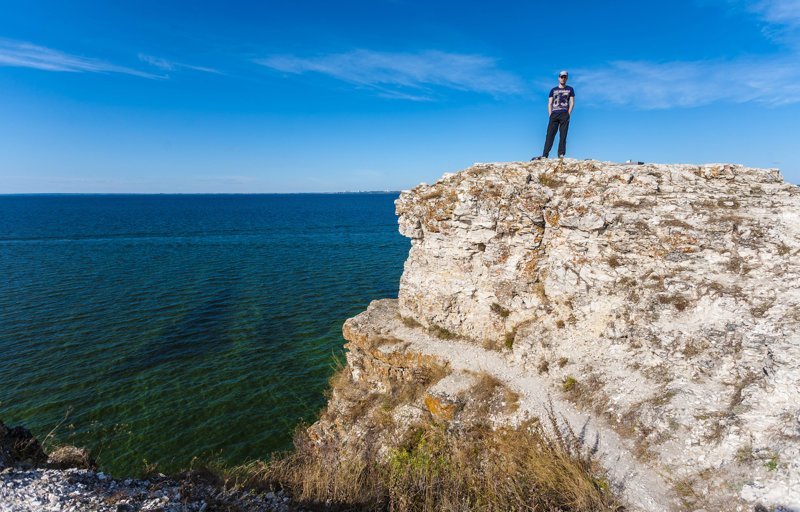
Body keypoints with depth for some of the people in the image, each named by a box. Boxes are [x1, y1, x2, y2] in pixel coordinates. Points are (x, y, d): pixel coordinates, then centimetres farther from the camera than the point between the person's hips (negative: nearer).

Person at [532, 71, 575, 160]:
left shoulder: (570, 89, 15)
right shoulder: (553, 90, 18)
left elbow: (572, 102, 8)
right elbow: (550, 103, 13)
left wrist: (568, 114, -5)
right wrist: (550, 115, -1)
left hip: (564, 114, -1)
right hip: (554, 114, 1)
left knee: (563, 135, -6)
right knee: (550, 135, -9)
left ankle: (561, 155, -9)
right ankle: (544, 155, -15)